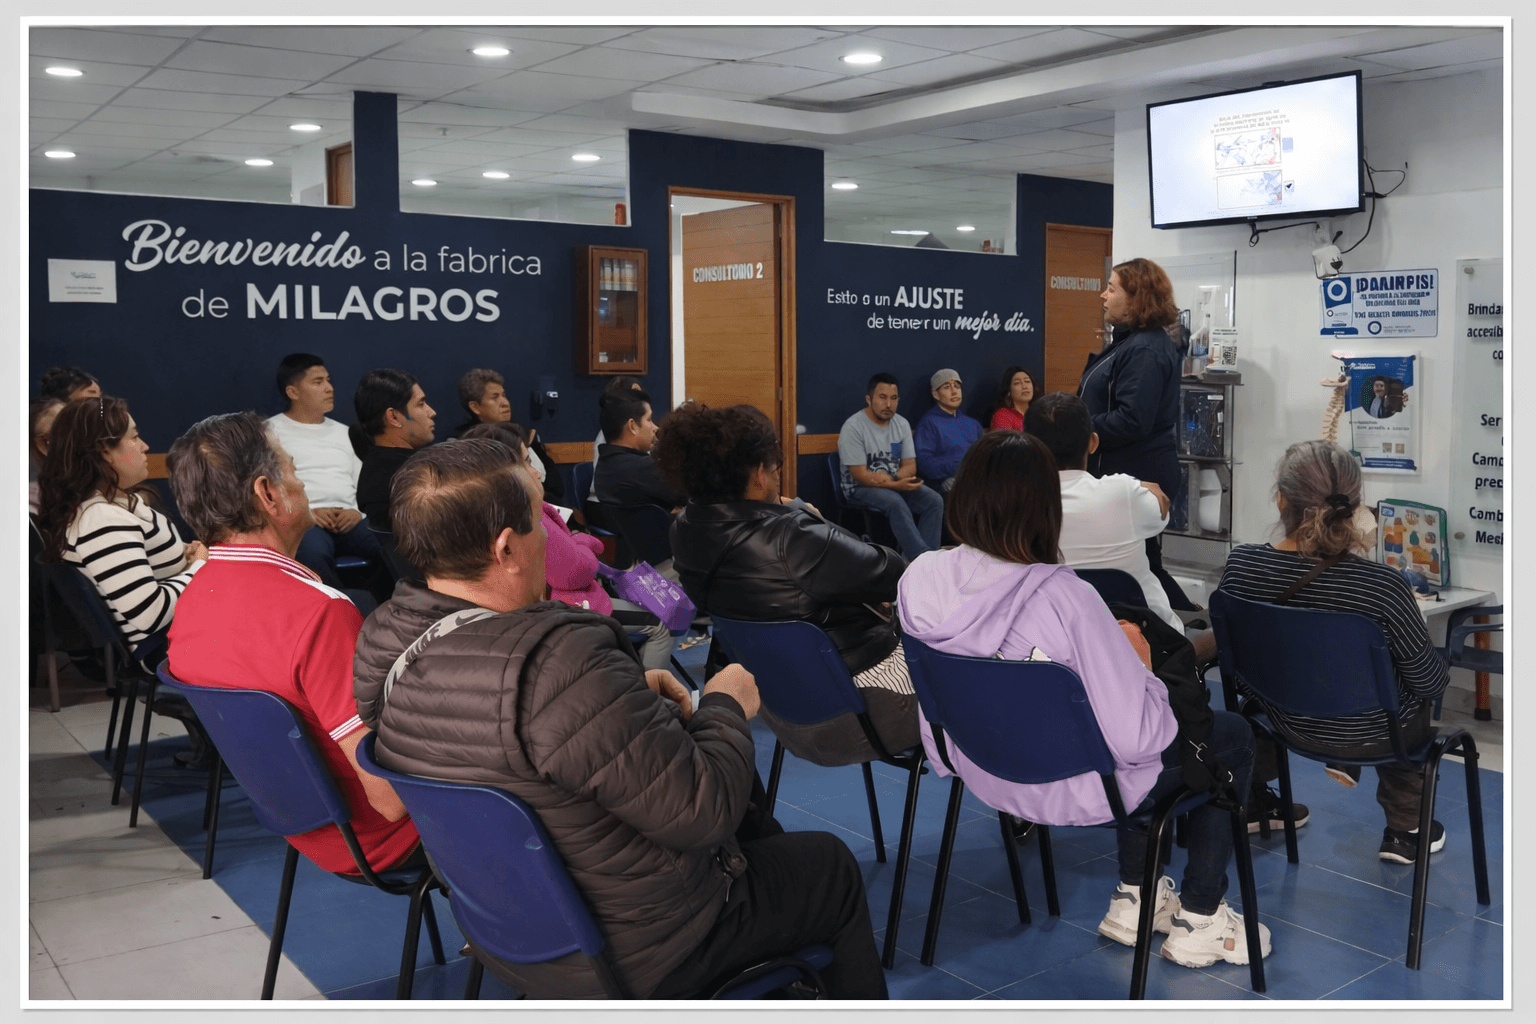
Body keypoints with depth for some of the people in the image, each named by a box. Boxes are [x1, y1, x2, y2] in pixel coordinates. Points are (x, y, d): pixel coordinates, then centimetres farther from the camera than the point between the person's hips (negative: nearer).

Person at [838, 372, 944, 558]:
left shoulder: (902, 424, 4)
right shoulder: (853, 427, -15)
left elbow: (910, 465, 5)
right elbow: (860, 475, -17)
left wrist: (891, 478, -18)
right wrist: (897, 485, -28)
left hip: (896, 484, 6)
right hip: (860, 489, -6)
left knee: (934, 500, -18)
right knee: (896, 502, -35)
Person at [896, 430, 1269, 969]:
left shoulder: (920, 576, -15)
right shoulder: (1064, 598, -34)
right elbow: (1135, 740, -29)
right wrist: (1139, 664, -7)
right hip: (1075, 791, -6)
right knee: (1233, 737, 20)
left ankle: (1133, 898, 38)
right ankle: (1199, 918, 27)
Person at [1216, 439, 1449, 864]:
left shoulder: (1240, 566, -22)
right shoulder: (1381, 585, -31)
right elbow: (1429, 681, -15)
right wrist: (1442, 669, 9)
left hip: (1287, 724, 3)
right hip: (1370, 734, -2)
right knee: (1416, 688, 31)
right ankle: (1405, 831, 41)